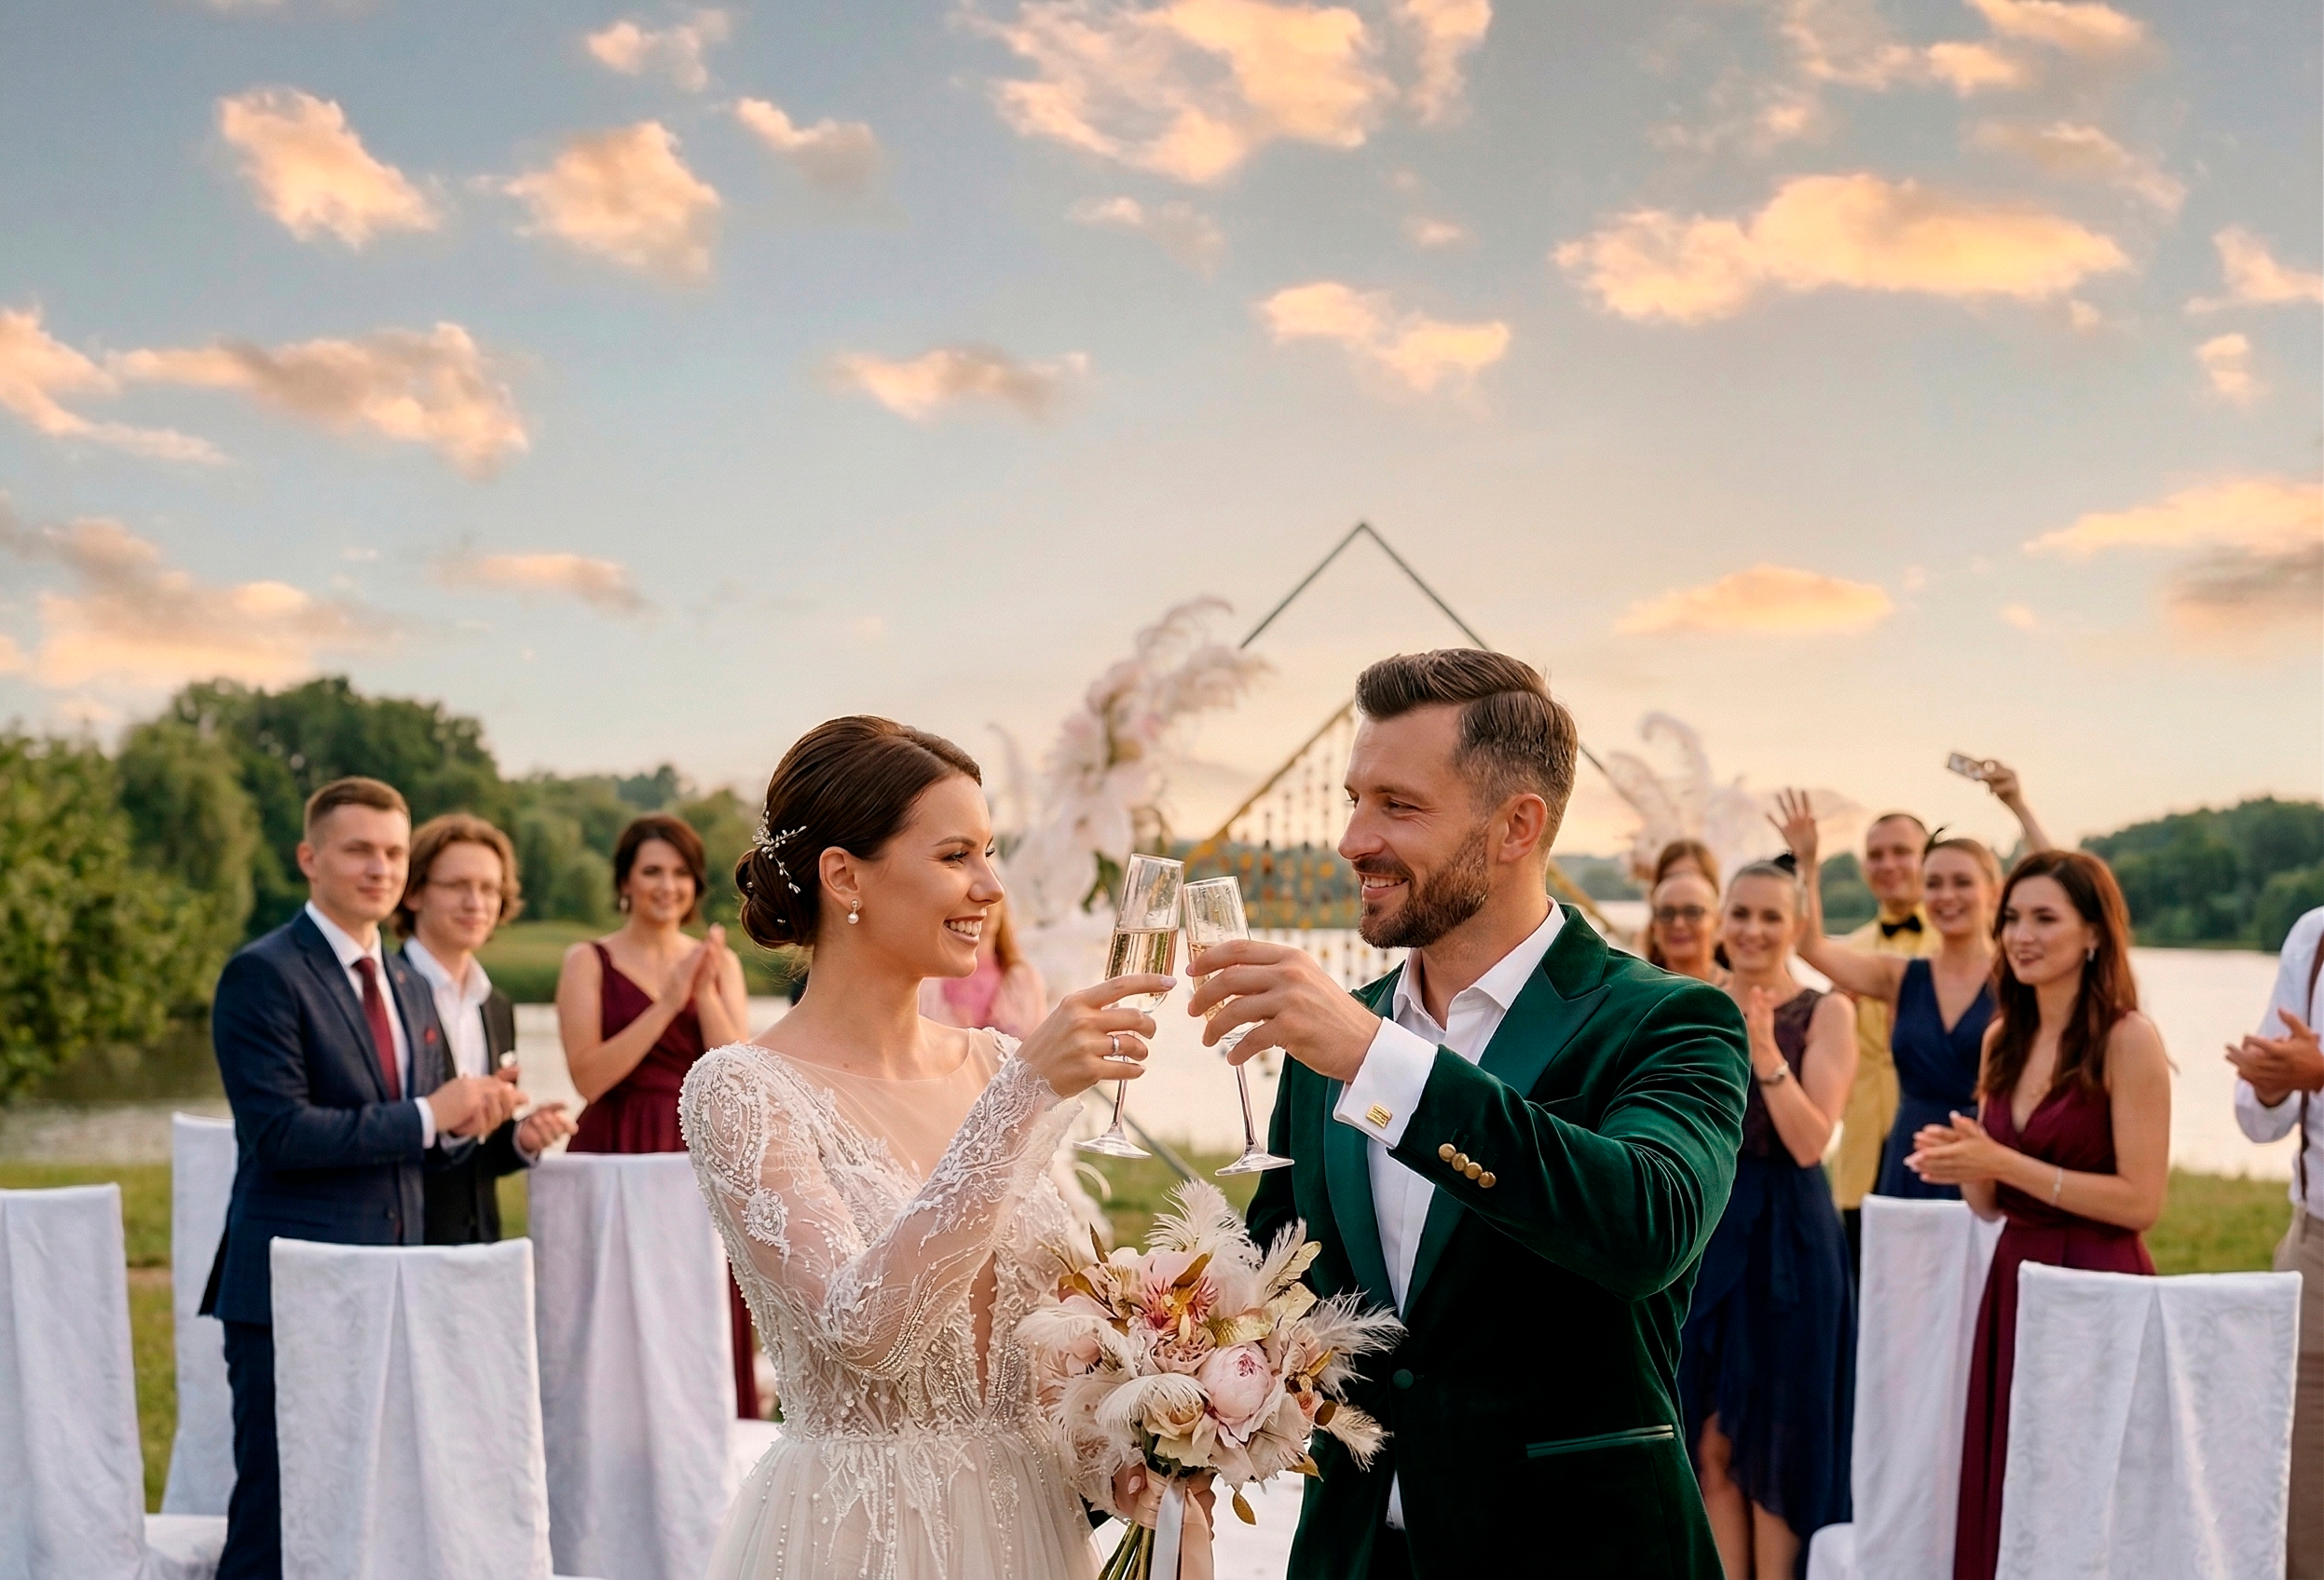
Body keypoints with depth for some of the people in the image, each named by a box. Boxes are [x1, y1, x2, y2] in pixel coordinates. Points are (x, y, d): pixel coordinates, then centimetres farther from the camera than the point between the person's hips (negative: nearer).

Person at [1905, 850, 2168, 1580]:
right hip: (2012, 1282, 7)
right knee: (1999, 1499, 10)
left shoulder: (2128, 1039, -11)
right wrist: (1961, 1164, -7)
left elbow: (2140, 1201, -15)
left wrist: (2004, 1163, -17)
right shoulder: (2004, 1039, 10)